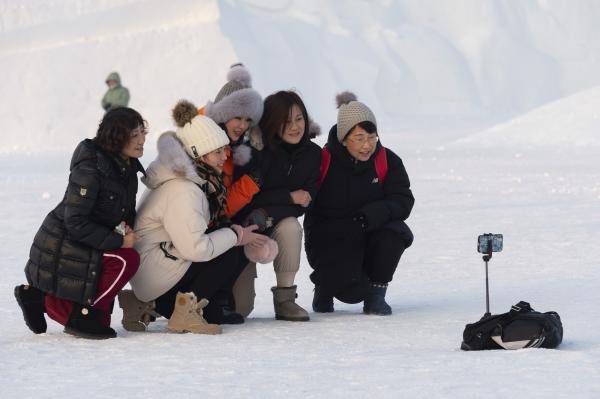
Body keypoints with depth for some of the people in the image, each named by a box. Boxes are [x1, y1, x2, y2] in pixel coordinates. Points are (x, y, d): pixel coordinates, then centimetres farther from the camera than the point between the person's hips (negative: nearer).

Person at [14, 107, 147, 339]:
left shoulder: (127, 167, 1)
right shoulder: (90, 169, -26)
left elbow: (127, 210, 13)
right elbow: (75, 222, -28)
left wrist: (126, 226, -11)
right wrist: (118, 241, -25)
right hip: (59, 248, -9)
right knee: (126, 259, -25)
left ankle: (36, 296, 27)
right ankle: (84, 317, -14)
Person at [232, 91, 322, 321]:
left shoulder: (312, 153, -6)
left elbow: (306, 201, -11)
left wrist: (267, 213, -25)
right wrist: (290, 197, -20)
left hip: (279, 224, 3)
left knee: (290, 227, -36)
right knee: (240, 308, -12)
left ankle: (285, 299, -21)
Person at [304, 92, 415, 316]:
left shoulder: (387, 161, -3)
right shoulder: (324, 161, -12)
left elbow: (403, 201, -11)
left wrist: (371, 215, -30)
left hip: (371, 236, 4)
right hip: (330, 241, -4)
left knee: (394, 232, -30)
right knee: (353, 290, -29)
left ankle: (376, 294, -7)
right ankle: (325, 283, 10)